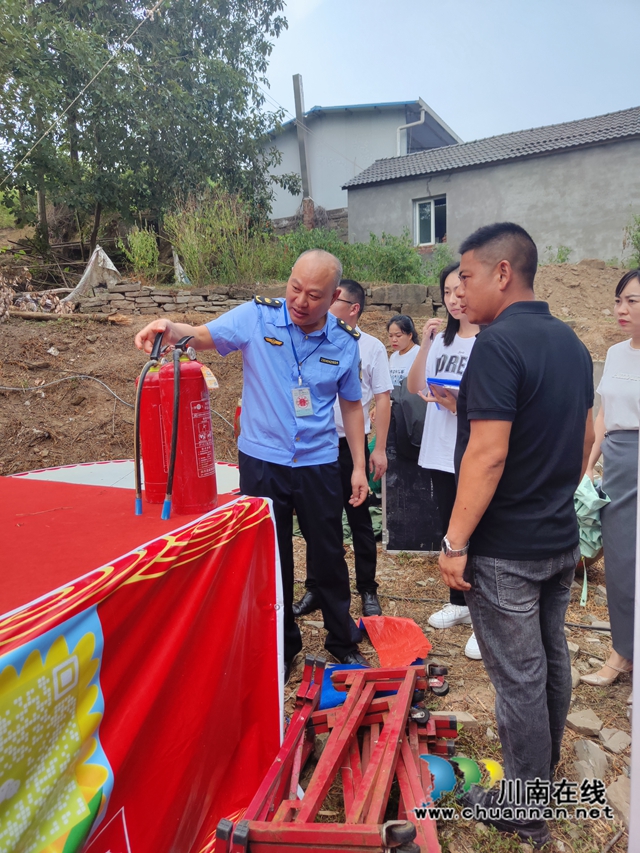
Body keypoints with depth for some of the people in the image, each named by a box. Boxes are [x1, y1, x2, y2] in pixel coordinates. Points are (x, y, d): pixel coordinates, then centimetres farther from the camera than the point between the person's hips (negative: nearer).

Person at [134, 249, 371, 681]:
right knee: (272, 557, 12)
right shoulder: (257, 317, -8)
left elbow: (351, 405, 6)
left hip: (319, 463, 1)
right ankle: (282, 646, 34)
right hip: (262, 460, -1)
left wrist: (359, 466, 4)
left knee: (330, 555, 13)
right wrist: (169, 328, -33)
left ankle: (343, 641, 36)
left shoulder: (345, 342, -3)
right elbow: (201, 336, -10)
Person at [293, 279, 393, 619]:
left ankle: (368, 590, 23)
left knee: (359, 520, 9)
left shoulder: (371, 347, -1)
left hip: (353, 445, -2)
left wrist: (379, 449, -7)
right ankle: (315, 589, 25)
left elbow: (383, 400, -2)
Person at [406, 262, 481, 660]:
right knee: (450, 530, 18)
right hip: (439, 451, 7)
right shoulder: (442, 339, 9)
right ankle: (459, 604, 35)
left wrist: (460, 405, -24)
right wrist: (425, 343, -5)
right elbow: (415, 387, 4)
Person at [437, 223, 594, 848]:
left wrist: (454, 542, -19)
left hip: (505, 549, -9)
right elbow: (585, 440, 14)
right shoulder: (570, 343, 8)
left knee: (519, 678, 5)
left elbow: (488, 454, -26)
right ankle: (544, 772, 44)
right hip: (560, 538, 9)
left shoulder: (498, 345, -20)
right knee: (551, 658, 23)